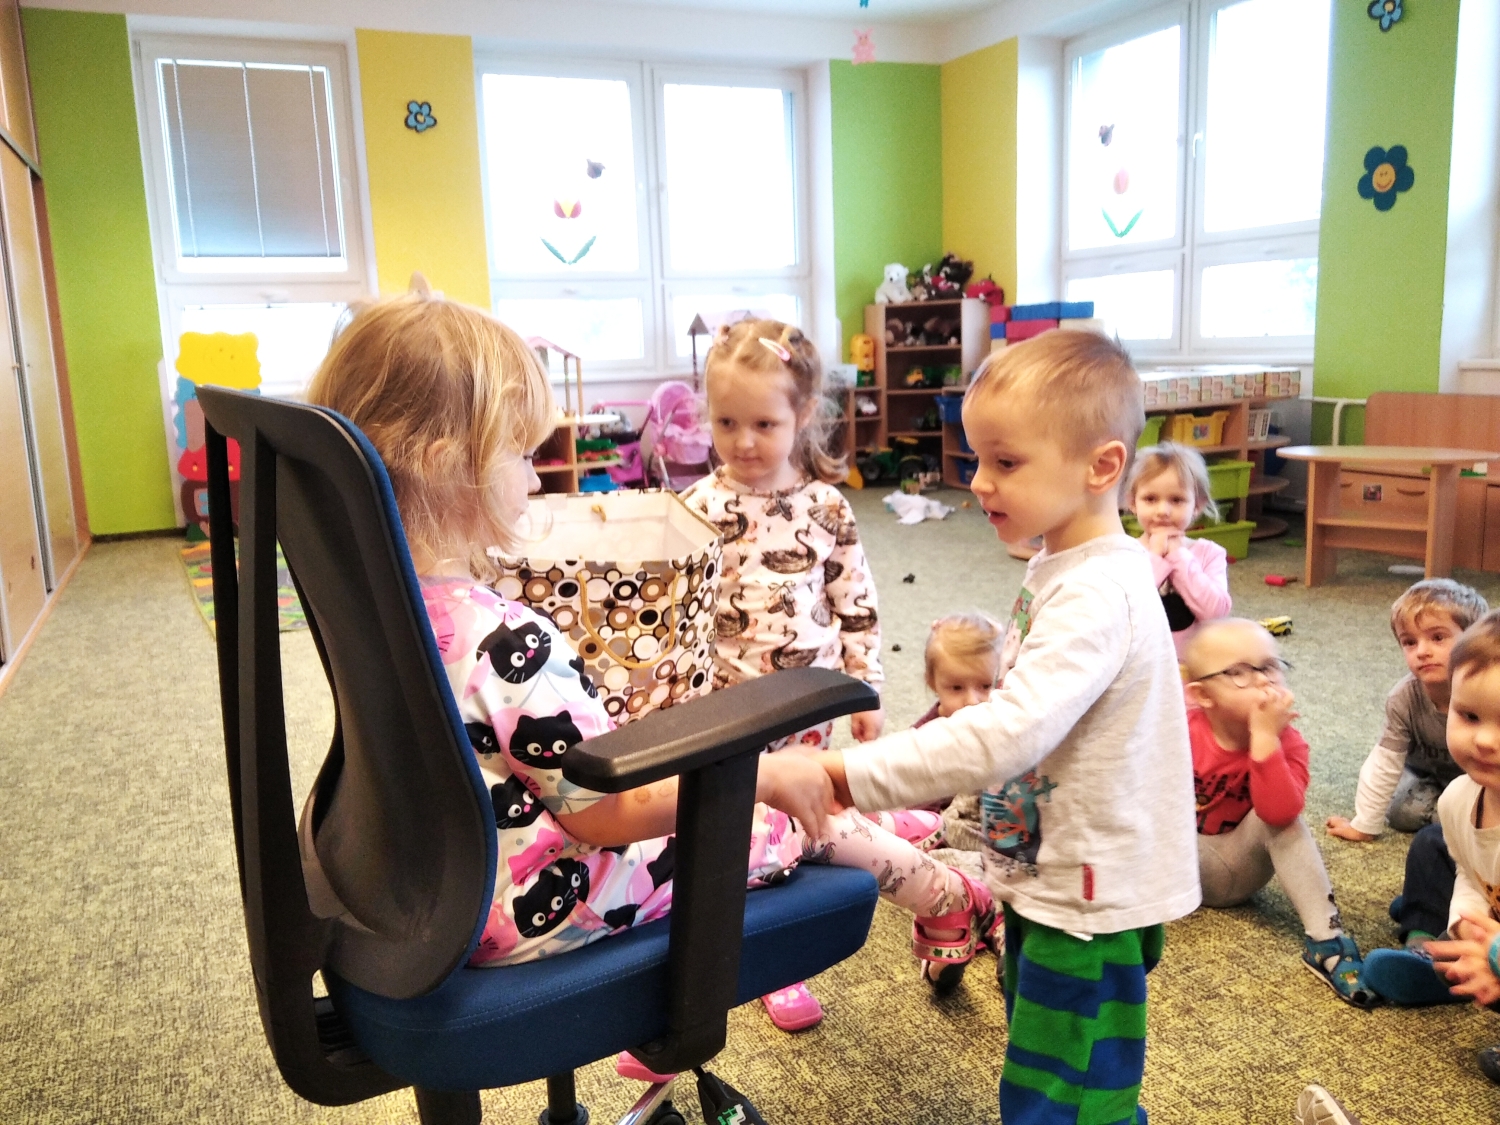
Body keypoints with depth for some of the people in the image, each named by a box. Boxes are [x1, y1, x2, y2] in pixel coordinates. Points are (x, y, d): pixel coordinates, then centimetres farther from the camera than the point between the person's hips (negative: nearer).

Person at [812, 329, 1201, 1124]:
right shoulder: (1061, 567, 5)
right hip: (1050, 878, 10)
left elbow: (1005, 733, -37)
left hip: (1090, 903, -10)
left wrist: (844, 775, -38)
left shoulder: (1097, 597, -26)